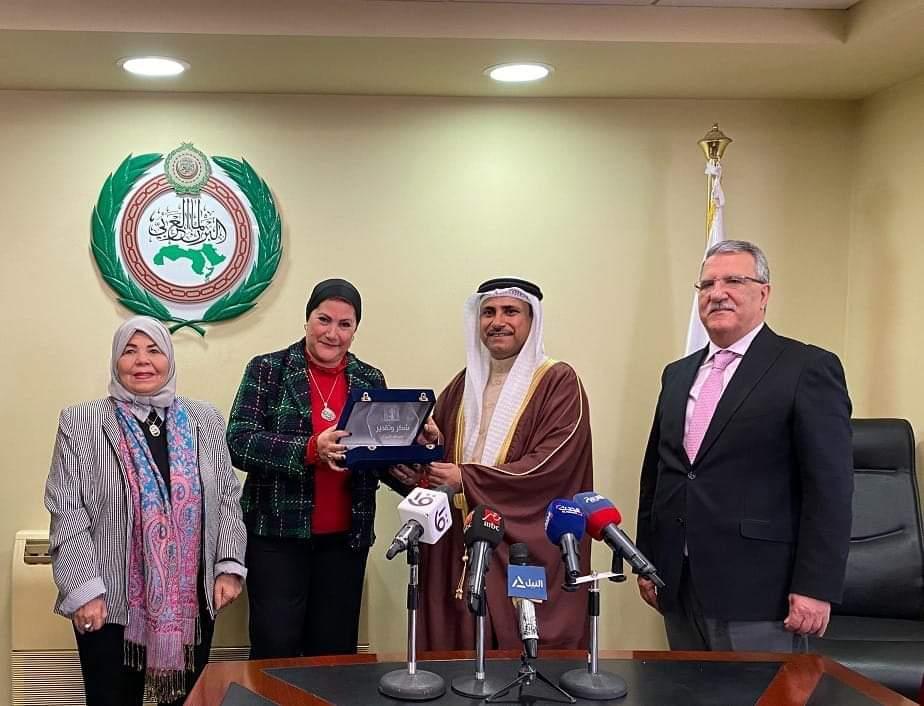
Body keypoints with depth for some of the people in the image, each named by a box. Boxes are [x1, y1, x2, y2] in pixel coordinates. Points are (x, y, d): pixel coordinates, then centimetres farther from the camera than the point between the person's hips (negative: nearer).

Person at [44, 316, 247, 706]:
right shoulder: (80, 422, -1)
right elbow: (67, 511, -5)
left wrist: (228, 567, 0)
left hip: (193, 600, 3)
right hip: (111, 602, -2)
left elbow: (228, 497, 9)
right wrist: (83, 590, -11)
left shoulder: (205, 420, 7)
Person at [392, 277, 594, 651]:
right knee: (458, 653, 6)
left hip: (527, 549, -5)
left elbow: (552, 463, -15)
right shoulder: (464, 384, 15)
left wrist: (465, 479, -17)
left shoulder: (558, 381, -3)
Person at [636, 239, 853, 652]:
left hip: (758, 594, -6)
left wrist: (816, 588, -14)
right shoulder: (677, 375, 15)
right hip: (679, 587, 6)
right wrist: (647, 560, 14)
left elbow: (830, 488, -10)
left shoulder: (808, 369, -5)